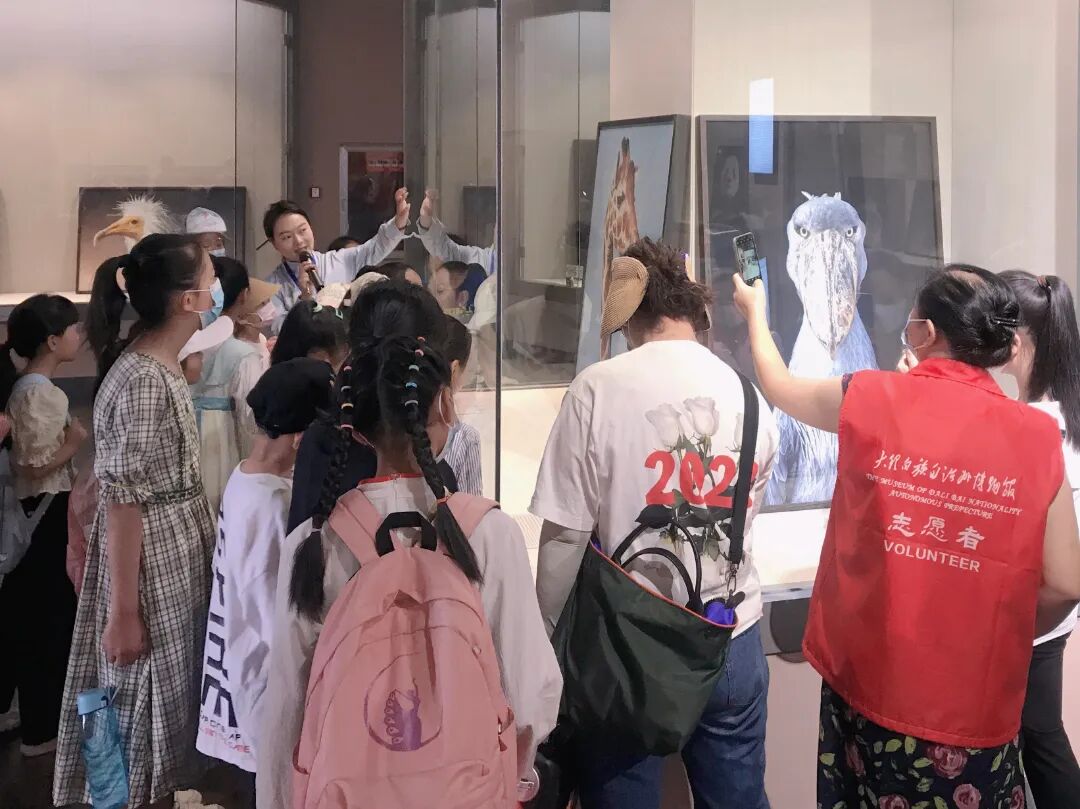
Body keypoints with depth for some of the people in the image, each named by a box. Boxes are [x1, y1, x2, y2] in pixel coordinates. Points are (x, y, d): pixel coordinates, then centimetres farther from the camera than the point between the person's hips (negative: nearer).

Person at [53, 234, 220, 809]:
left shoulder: (161, 363, 6)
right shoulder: (143, 380, -22)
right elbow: (122, 501, -23)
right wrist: (123, 611, -22)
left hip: (179, 549, 9)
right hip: (151, 559, -9)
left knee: (168, 694, 18)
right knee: (147, 699, 4)